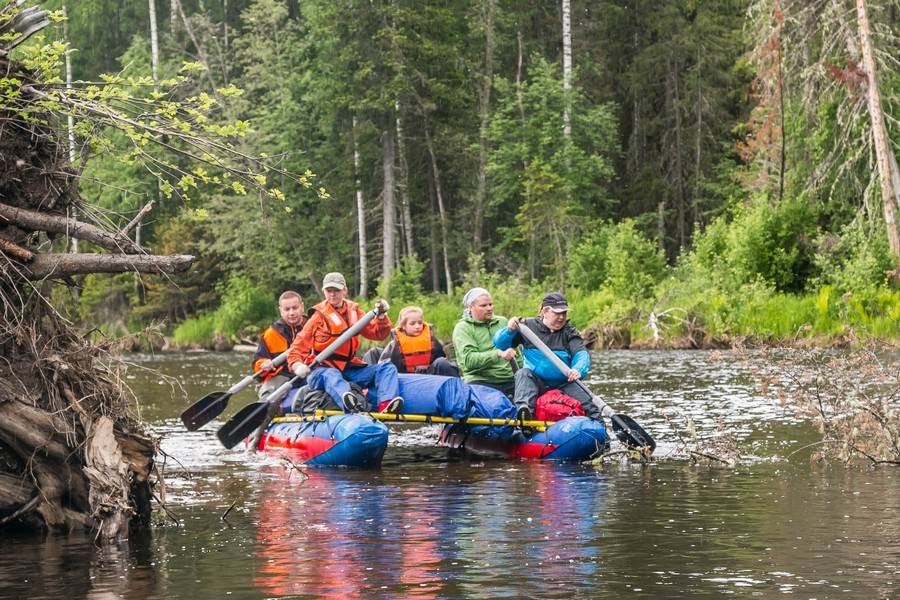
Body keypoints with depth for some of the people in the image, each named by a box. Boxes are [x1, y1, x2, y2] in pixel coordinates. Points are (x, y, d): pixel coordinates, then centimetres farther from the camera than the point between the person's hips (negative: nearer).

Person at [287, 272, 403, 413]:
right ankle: (350, 403, -72)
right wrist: (297, 365, -22)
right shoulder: (319, 316, 1)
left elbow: (377, 334, 15)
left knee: (387, 368, -9)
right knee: (331, 376, -40)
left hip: (349, 367, 6)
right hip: (323, 368, -6)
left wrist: (381, 317, -2)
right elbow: (299, 345, -4)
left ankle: (386, 405, -37)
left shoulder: (353, 312, 14)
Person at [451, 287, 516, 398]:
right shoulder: (462, 328, 3)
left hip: (509, 380, 5)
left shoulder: (502, 322, 21)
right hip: (480, 381, -4)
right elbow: (469, 359, -12)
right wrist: (498, 354, -24)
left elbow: (517, 352, 27)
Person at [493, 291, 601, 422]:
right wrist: (509, 330, -20)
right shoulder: (529, 326, 4)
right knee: (523, 373, -32)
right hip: (535, 382, -1)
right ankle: (523, 407, -54)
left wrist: (578, 370, -32)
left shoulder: (569, 332, 8)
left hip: (562, 384, 1)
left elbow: (582, 354, -8)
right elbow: (499, 343, 3)